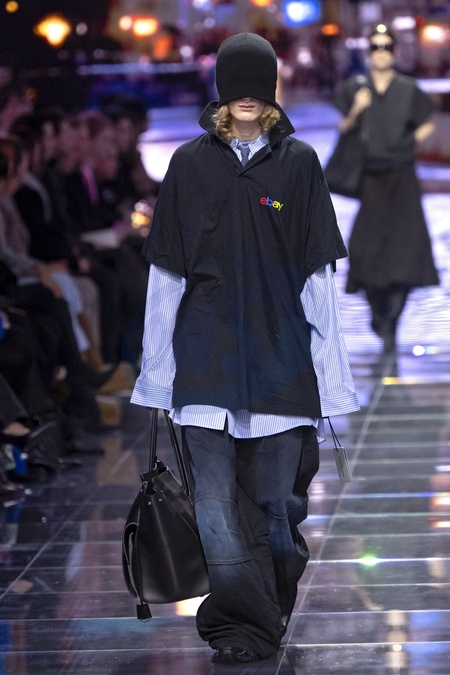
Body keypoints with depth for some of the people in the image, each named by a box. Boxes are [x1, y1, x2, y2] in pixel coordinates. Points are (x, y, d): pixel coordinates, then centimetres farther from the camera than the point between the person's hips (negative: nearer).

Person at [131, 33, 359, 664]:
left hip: (281, 356, 0)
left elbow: (318, 276, 2)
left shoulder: (299, 163, 3)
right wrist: (157, 368, 4)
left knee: (275, 501, 3)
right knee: (215, 500, -8)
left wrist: (330, 375, -2)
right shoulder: (190, 164, 5)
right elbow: (165, 275, 6)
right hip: (207, 358, 0)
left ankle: (258, 618, 22)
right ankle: (250, 626, -5)